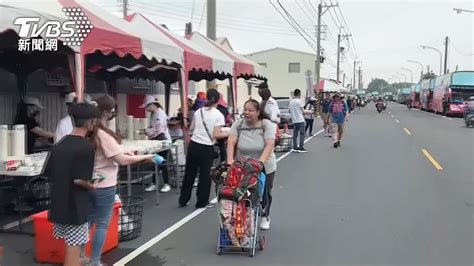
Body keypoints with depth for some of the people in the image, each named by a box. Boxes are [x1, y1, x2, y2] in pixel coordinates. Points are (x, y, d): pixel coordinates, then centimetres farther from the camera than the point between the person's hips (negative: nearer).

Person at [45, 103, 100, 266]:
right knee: (74, 246, 2)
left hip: (58, 203, 7)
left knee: (70, 244, 20)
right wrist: (91, 186, -5)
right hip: (74, 205, -7)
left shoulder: (59, 145, 5)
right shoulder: (86, 147, -17)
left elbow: (48, 174, 10)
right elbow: (79, 180, -23)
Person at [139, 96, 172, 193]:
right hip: (156, 141, 9)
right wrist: (146, 131, -3)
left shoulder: (160, 113, -18)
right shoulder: (153, 114, 10)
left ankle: (166, 184, 8)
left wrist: (146, 131, -12)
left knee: (162, 163, -2)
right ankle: (154, 183, 17)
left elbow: (158, 129, -23)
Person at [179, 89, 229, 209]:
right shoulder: (219, 115, -8)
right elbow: (216, 135, -14)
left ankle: (183, 200, 25)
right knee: (205, 175, 9)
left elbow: (191, 128, 14)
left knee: (189, 173, 15)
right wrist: (228, 134, 0)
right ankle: (202, 202, 19)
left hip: (193, 145, 4)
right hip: (206, 148, -4)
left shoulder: (198, 112, 6)